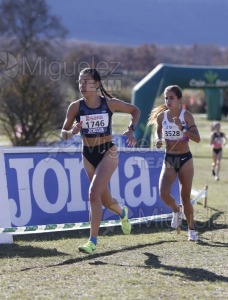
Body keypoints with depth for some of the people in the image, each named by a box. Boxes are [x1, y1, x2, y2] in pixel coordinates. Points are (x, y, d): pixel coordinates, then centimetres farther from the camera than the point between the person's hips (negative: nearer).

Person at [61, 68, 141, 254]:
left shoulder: (110, 104, -9)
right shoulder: (75, 107, -7)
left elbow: (135, 110, 6)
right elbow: (64, 133, -1)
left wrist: (131, 129, -9)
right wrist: (72, 132, -24)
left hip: (108, 153, -3)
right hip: (88, 155, 3)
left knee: (94, 193, -21)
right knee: (105, 200, 15)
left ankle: (93, 241, -17)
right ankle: (123, 213, 51)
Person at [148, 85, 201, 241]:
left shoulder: (186, 115, -10)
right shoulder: (161, 116, -1)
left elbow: (197, 138, -17)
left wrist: (181, 128, -29)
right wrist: (159, 140, -3)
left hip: (185, 159, -2)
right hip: (169, 159, 2)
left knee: (186, 197, 1)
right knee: (164, 193, -17)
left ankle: (191, 229, 19)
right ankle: (176, 210, 17)